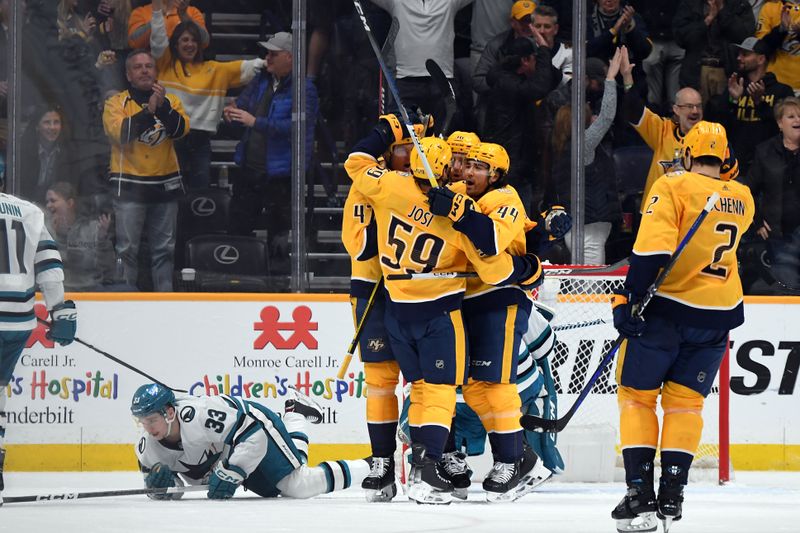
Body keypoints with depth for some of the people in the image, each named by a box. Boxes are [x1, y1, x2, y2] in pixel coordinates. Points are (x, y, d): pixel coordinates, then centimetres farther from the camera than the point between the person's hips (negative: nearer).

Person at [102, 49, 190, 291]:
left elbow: (180, 130, -7)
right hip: (129, 186, -3)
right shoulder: (117, 102, 1)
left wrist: (163, 106, -22)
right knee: (127, 248, -5)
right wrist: (148, 111, -24)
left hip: (165, 185, 3)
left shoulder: (171, 101, 10)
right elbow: (120, 132, -16)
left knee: (165, 248, 8)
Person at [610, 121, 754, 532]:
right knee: (686, 401, 14)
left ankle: (640, 492, -1)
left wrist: (629, 298, -17)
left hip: (667, 307, -4)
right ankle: (672, 495, 6)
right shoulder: (742, 200, 5)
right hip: (719, 313, 4)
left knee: (637, 394, 8)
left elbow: (653, 248, -21)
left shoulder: (674, 186, -11)